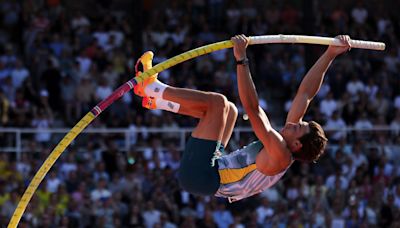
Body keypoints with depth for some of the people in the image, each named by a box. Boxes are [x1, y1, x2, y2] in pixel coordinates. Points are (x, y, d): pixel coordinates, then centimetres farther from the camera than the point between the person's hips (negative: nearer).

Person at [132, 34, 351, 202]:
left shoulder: (281, 156, -20)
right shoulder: (284, 146, 4)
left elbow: (252, 108, -31)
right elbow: (305, 93, 8)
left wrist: (241, 60, -34)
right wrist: (330, 55, 6)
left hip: (198, 175, -10)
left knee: (218, 102, -17)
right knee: (228, 109, 25)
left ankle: (153, 87, -5)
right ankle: (159, 101, 18)